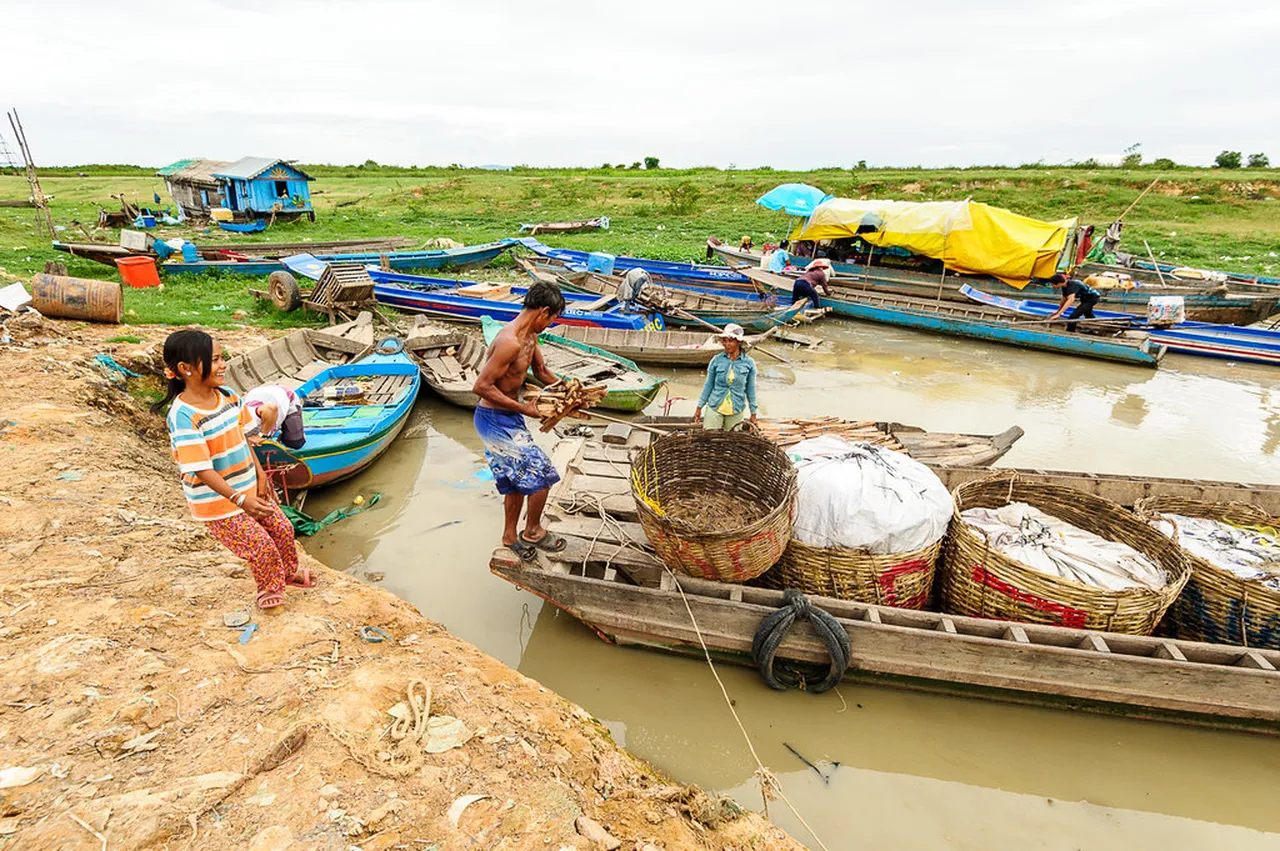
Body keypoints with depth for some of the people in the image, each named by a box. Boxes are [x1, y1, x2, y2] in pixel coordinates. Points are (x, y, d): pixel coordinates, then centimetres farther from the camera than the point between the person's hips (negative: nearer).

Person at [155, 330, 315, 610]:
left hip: (249, 488, 7)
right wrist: (239, 499, -32)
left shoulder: (228, 397, -3)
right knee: (262, 547, -1)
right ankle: (269, 588, 29)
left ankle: (290, 572, 43)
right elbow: (201, 469, -27)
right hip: (218, 503, -7)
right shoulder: (183, 417, -26)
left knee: (283, 529, 16)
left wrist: (260, 476, 6)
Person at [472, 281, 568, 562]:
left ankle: (510, 536, 36)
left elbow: (542, 372, 20)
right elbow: (481, 386, -27)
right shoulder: (510, 342, -27)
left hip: (508, 418, 10)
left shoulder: (530, 336, 5)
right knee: (541, 473, -2)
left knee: (517, 480, 19)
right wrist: (523, 408, -22)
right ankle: (533, 531, 19)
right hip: (496, 420, -10)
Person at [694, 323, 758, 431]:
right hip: (715, 408, 0)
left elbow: (750, 389, 5)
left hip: (737, 410, 0)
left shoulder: (749, 363, -3)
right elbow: (708, 385, 5)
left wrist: (753, 414, 6)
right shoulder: (716, 360, -3)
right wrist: (699, 407, 5)